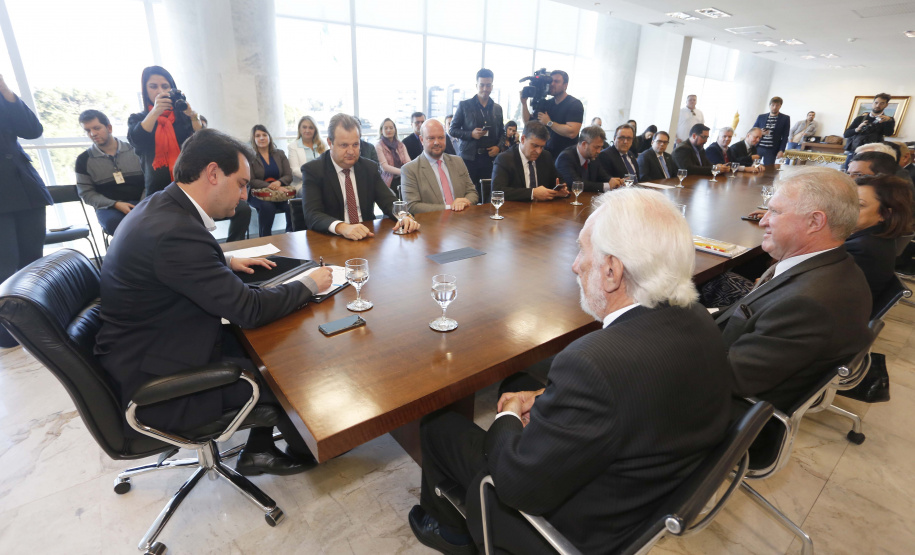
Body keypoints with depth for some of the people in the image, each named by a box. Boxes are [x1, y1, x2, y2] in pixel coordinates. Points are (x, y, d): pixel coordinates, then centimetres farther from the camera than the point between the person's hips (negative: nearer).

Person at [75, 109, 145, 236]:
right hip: (108, 207, 0)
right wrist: (115, 204, -12)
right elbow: (86, 193, 6)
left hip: (139, 203, 0)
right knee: (113, 222, -38)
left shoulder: (134, 150, 8)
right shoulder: (84, 159, 8)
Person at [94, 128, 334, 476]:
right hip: (157, 385, -9)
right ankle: (306, 451, 25)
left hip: (155, 345, 9)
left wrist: (227, 262, 10)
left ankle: (258, 452, 22)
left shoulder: (161, 208, 0)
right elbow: (248, 309, -26)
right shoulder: (175, 231, -30)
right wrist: (309, 284, -14)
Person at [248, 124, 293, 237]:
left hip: (280, 192, 2)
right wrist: (271, 187, -20)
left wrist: (279, 182, -17)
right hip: (258, 194, -2)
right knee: (267, 206, -37)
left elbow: (289, 176, 7)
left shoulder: (280, 154, 14)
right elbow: (251, 181, -5)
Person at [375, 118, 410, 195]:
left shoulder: (400, 145, 14)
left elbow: (408, 162, 4)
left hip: (403, 181, 4)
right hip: (389, 182, -4)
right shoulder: (378, 145, 0)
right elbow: (385, 166, -10)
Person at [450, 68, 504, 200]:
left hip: (490, 158, 3)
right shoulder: (464, 105, 3)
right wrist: (471, 134, -13)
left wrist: (498, 147, 0)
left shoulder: (497, 108, 14)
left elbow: (502, 132, 20)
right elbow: (453, 129, 3)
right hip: (469, 158, -3)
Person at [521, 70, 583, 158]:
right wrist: (524, 103, -1)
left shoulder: (575, 104, -8)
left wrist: (549, 122, -15)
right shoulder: (547, 104, 12)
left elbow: (572, 133, -22)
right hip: (548, 154, 5)